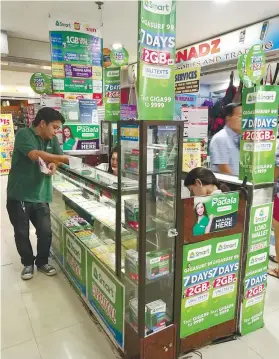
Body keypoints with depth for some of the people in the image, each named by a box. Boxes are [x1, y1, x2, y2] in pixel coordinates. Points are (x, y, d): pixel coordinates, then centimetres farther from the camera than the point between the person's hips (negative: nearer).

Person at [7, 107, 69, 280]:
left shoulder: (52, 139, 5)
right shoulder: (24, 134, -14)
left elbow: (59, 157, 11)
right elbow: (36, 155, -29)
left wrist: (54, 165, -15)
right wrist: (66, 159, -30)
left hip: (41, 196, 4)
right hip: (19, 196, -4)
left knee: (45, 231, 5)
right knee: (22, 233, 9)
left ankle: (42, 261, 29)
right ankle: (28, 263, 31)